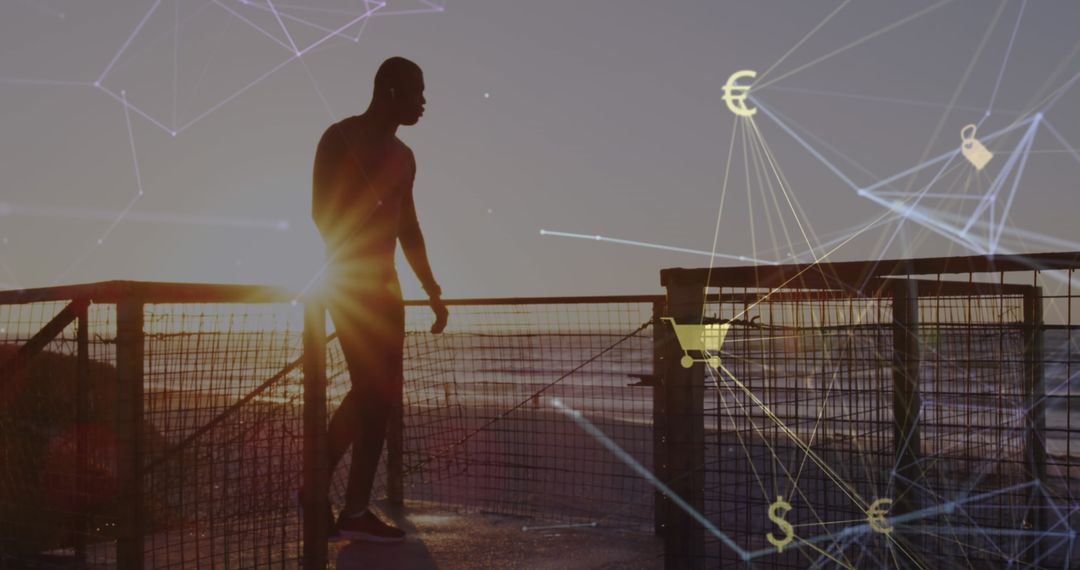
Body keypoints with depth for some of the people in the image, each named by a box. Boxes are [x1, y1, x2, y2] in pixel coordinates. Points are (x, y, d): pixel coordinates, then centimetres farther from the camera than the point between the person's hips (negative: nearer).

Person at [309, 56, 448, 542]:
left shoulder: (403, 156, 17)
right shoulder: (341, 138, -5)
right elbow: (321, 211, -11)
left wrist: (432, 291, 17)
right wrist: (345, 268, -20)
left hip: (384, 285, 8)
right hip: (350, 283, -8)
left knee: (374, 393, 9)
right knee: (375, 393, -11)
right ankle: (356, 510, -3)